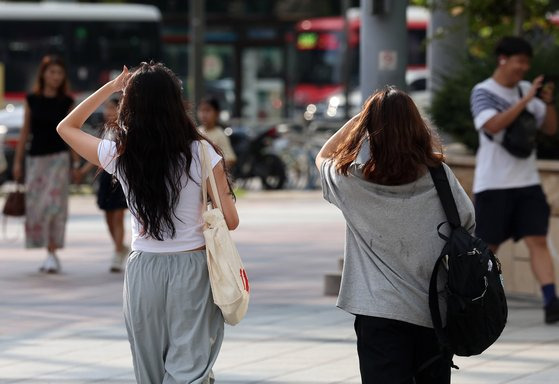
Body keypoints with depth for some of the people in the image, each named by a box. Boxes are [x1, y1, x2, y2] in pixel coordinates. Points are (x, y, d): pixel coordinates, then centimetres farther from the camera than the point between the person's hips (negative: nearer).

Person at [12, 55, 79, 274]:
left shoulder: (66, 102, 2)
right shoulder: (32, 100, 4)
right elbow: (25, 132, 8)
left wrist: (77, 163, 4)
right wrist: (17, 161, 5)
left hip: (59, 158, -2)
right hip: (35, 157, 2)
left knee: (54, 205, -12)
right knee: (35, 207, 3)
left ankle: (52, 255, -13)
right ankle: (50, 254, 14)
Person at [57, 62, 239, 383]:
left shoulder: (119, 155, -4)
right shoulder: (201, 154, -9)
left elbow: (66, 127, 13)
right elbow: (230, 221, -5)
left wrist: (110, 88, 12)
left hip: (144, 269, 2)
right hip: (192, 269, -2)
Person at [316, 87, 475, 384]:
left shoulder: (354, 180, -8)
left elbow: (323, 157, 14)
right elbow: (468, 224, 6)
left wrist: (357, 120, 10)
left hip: (379, 313, -2)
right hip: (436, 313, 2)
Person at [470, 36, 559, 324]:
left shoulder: (525, 90, 11)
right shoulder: (483, 92, -6)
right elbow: (493, 125, -24)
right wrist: (526, 100, -25)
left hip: (527, 182, 5)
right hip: (493, 184, -5)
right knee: (487, 246, 4)